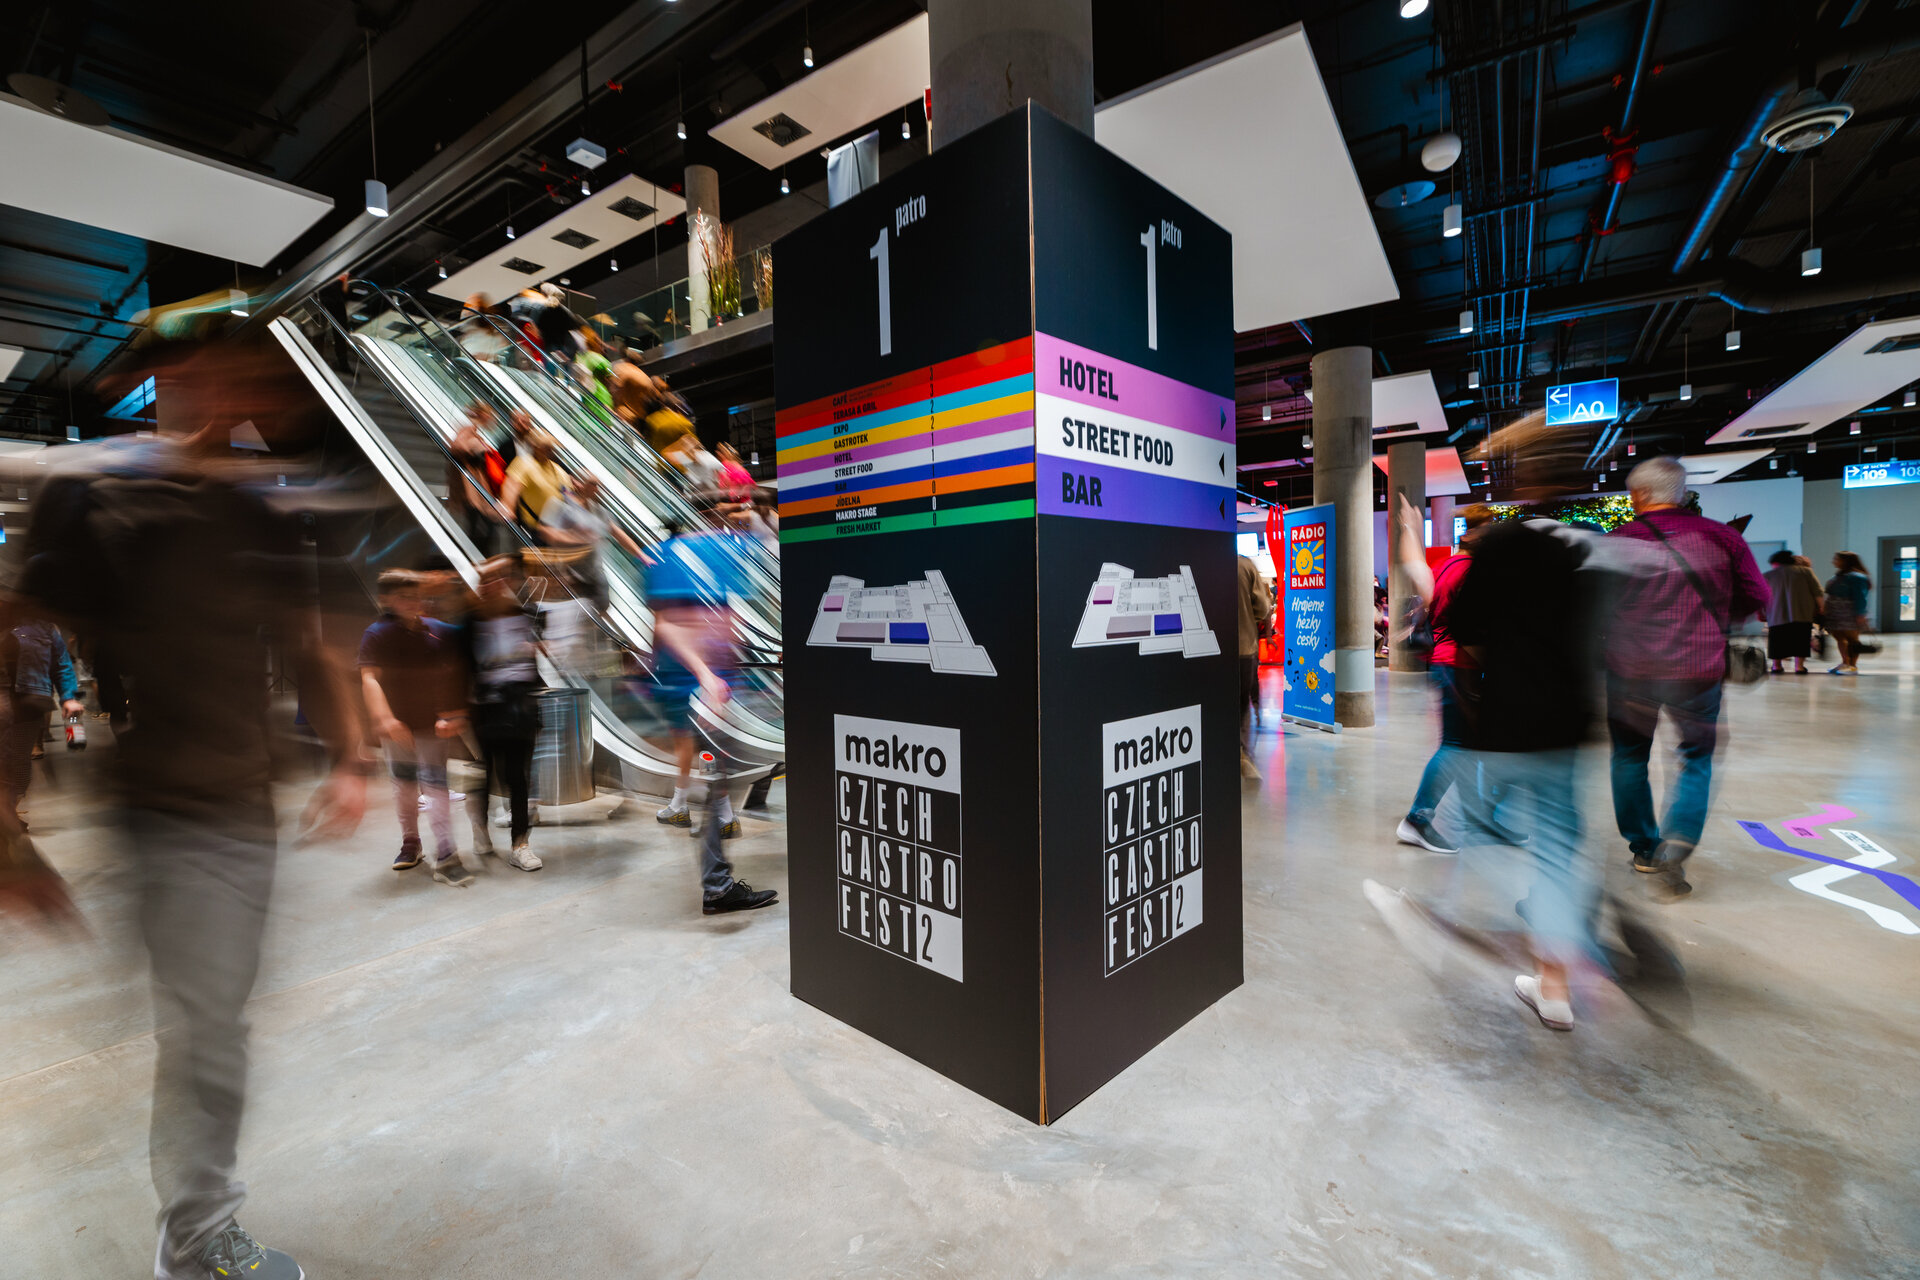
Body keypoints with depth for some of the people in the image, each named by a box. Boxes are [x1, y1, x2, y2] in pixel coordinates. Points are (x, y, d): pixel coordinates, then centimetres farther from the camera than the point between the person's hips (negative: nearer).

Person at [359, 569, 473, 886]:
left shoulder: (441, 632, -1)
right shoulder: (376, 635, -5)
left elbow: (456, 675, 3)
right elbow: (369, 679, -15)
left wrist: (455, 714, -6)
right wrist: (384, 718, -29)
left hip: (432, 724, -1)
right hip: (397, 726, 1)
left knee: (435, 785, -5)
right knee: (403, 783, 15)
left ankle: (445, 856, -5)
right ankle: (409, 843, 34)